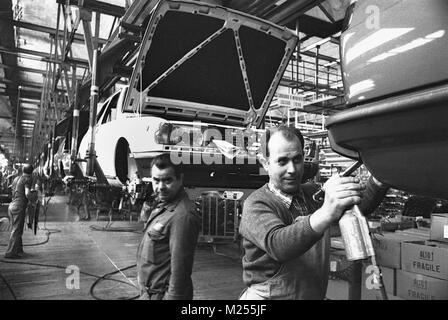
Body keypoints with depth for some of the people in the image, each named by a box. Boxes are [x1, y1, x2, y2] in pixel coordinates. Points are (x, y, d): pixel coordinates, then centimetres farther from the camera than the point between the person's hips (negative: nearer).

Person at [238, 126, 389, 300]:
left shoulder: (313, 193, 7)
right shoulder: (257, 204, -13)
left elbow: (362, 204, 3)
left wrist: (380, 178, -16)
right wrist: (326, 213, -42)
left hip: (316, 294, 6)